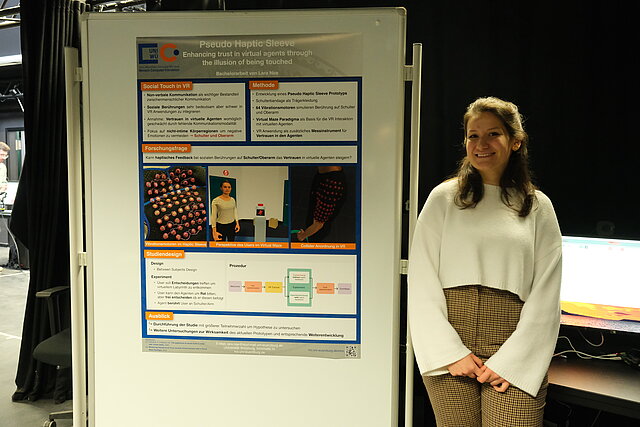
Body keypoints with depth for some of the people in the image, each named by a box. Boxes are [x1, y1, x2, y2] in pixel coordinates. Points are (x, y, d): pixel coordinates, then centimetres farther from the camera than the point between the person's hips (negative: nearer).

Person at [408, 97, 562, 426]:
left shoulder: (538, 207, 7)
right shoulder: (443, 198, 4)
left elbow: (545, 294, 3)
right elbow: (422, 282, -1)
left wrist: (511, 361, -6)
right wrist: (452, 352, -8)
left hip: (514, 354, 1)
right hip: (447, 350, 0)